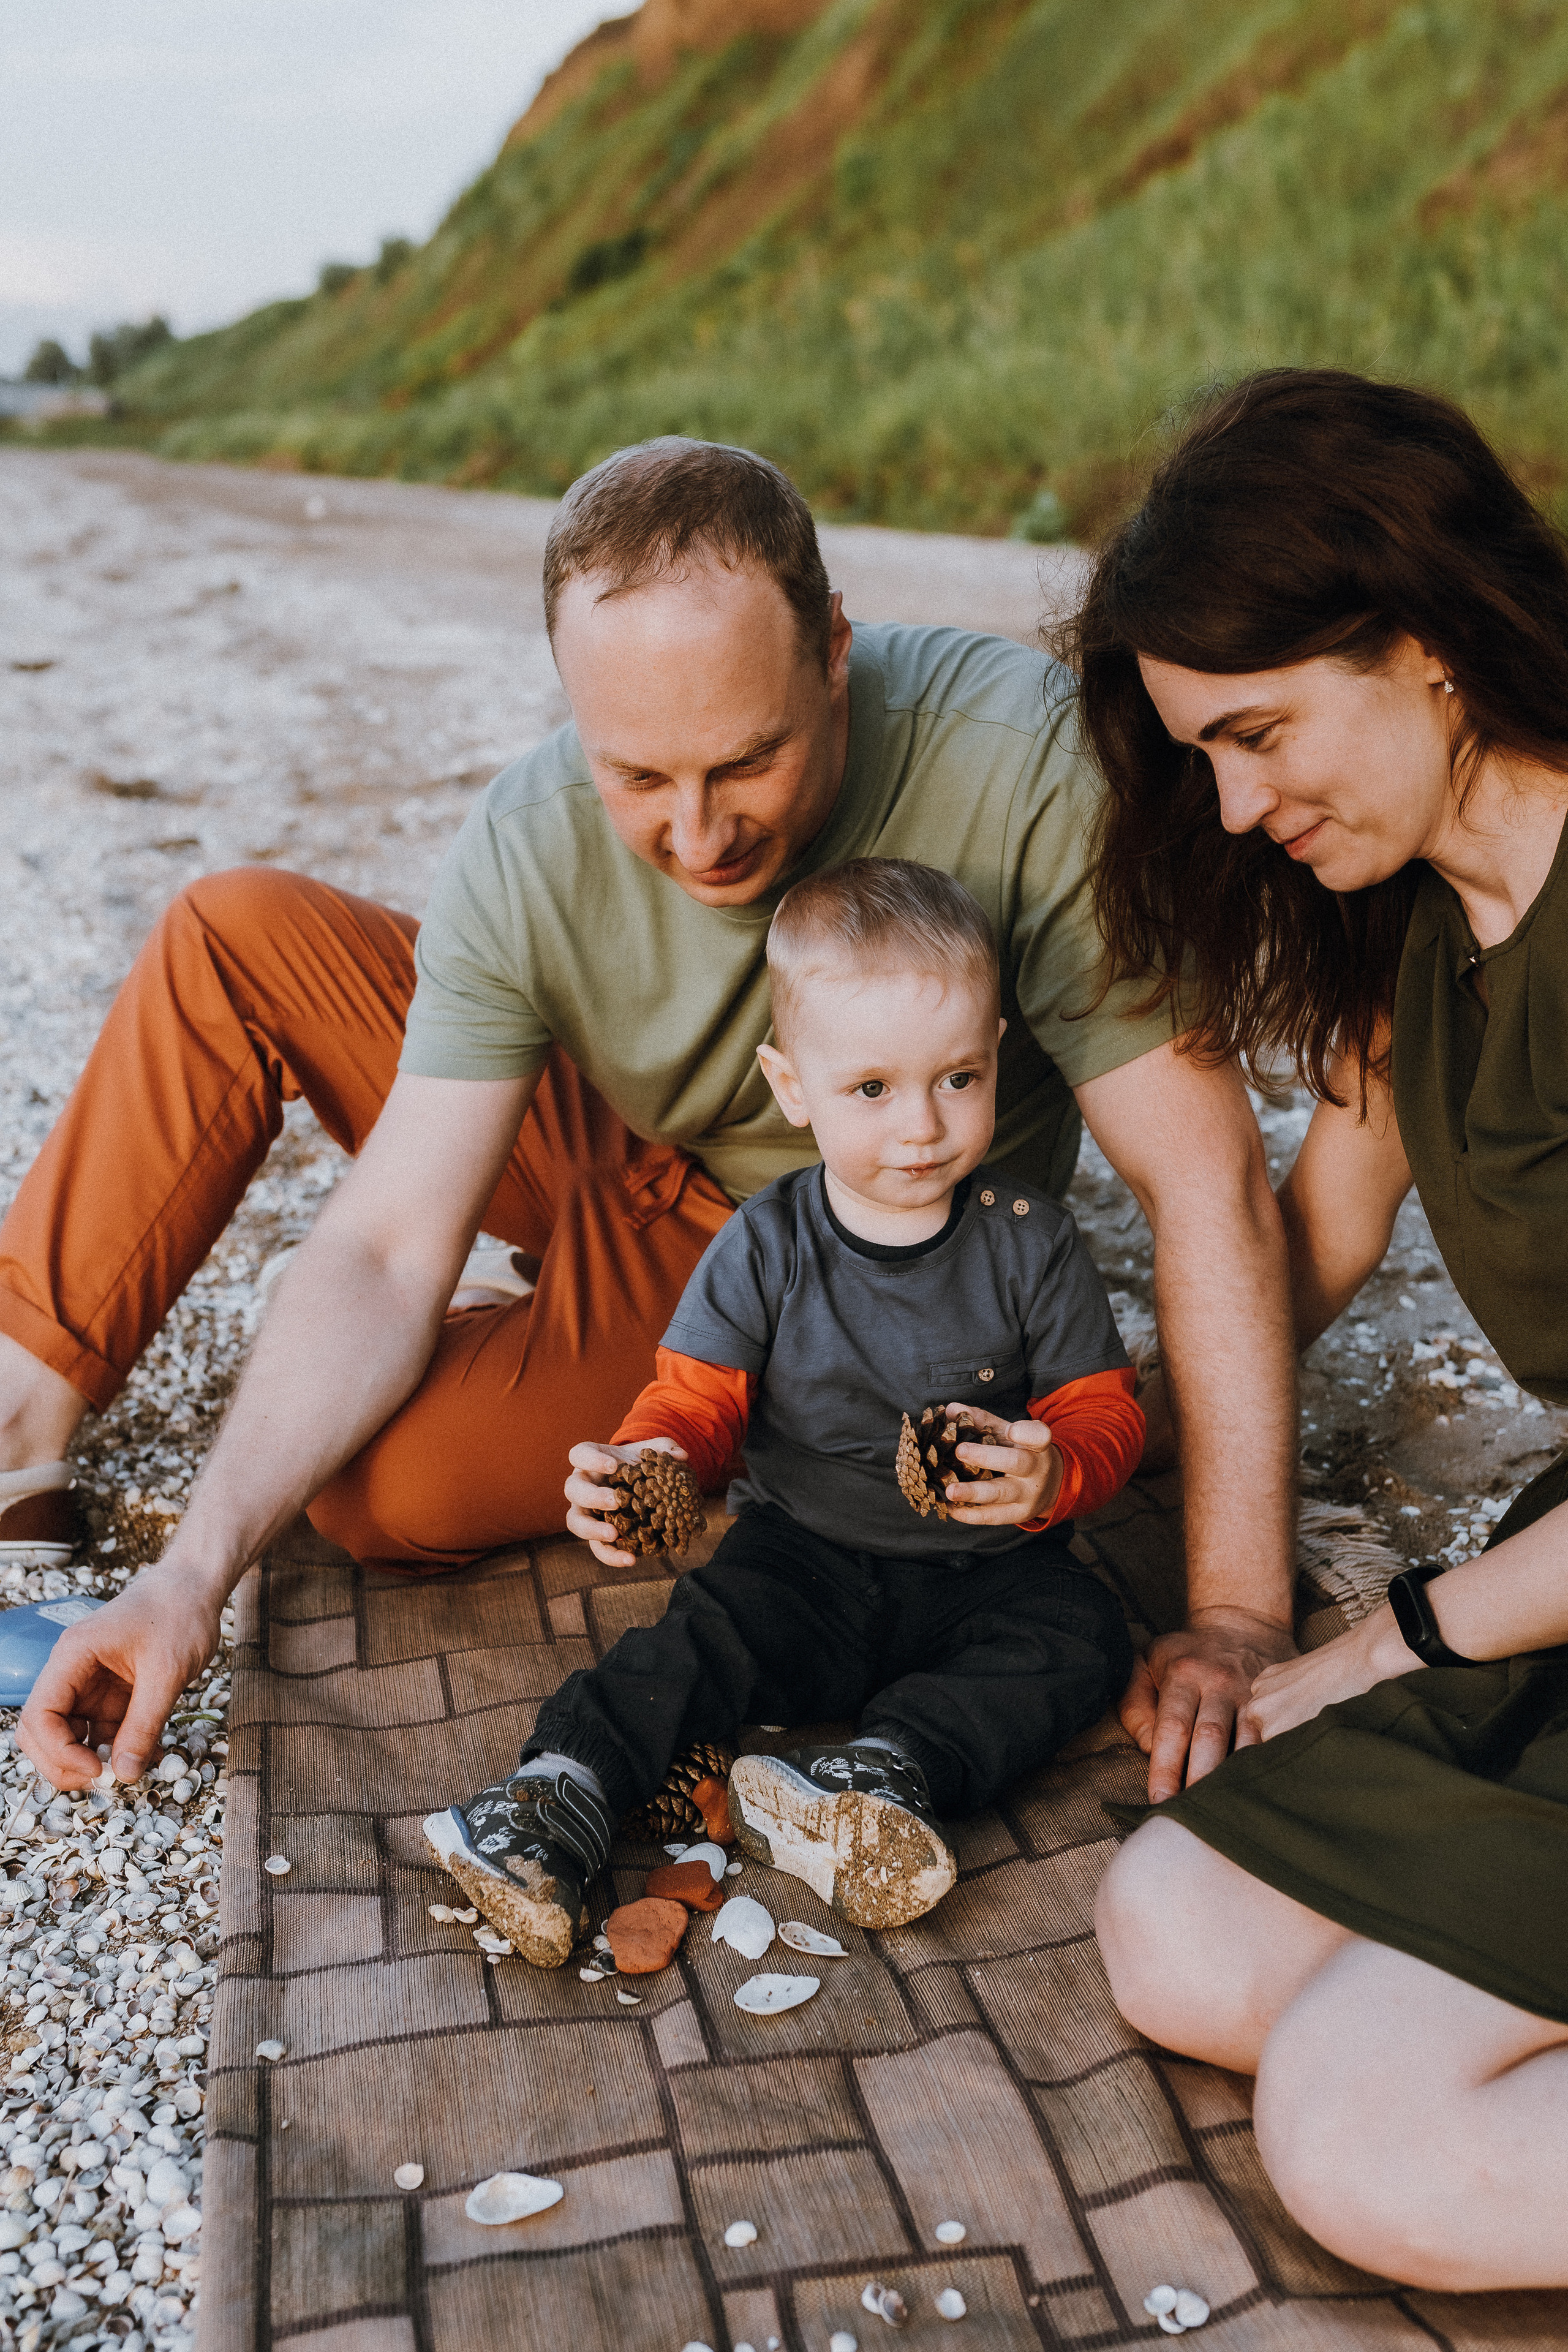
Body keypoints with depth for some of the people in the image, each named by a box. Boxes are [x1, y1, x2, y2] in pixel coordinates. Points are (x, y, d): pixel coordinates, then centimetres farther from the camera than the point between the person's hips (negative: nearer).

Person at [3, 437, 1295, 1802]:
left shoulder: (1019, 761, -34)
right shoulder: (530, 852, -23)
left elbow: (1207, 1181, -32)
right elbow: (388, 1252, -21)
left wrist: (1238, 1620, -35)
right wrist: (197, 1572, -31)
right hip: (621, 1148, 4)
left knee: (391, 1483, -24)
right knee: (231, 938, -5)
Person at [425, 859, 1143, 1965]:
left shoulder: (1031, 1242, -7)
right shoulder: (766, 1247, -7)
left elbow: (1102, 1411, -3)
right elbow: (698, 1396, -5)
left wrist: (1055, 1474, -27)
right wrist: (649, 1462, -30)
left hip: (988, 1571, 1)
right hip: (807, 1560, -1)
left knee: (1081, 1636, -24)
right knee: (713, 1630, -26)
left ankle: (871, 1779, -33)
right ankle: (556, 1804, -29)